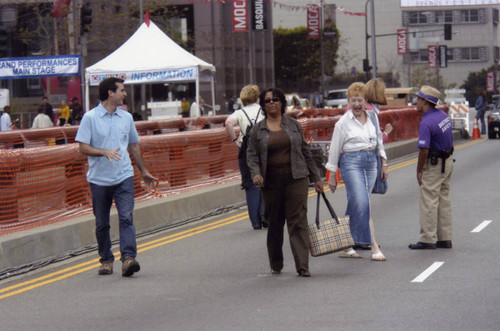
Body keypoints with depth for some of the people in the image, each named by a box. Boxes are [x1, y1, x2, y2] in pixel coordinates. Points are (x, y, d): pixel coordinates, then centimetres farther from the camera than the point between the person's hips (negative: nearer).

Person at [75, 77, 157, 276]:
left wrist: (144, 171, 26)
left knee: (126, 218, -14)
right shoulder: (90, 118, -3)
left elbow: (134, 146, 22)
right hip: (99, 178, -2)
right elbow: (83, 147, -9)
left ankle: (128, 258, -21)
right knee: (102, 224, 6)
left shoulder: (126, 118, 11)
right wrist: (105, 152, -24)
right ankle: (106, 260, 20)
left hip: (123, 177, 2)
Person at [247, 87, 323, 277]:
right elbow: (251, 155, 5)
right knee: (274, 223, 9)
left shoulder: (293, 125, 8)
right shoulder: (257, 130, 7)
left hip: (296, 178, -1)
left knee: (298, 221, -9)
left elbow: (305, 152, 12)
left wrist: (315, 178, 12)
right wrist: (256, 173, -14)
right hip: (271, 181, 1)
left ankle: (302, 266, -13)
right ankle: (275, 265, 24)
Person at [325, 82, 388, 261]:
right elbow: (335, 149, 0)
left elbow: (379, 141, 21)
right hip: (351, 162, -5)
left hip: (371, 162, 5)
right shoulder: (343, 122, -3)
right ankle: (373, 246, -15)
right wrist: (332, 175, 1)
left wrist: (384, 164, 17)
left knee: (355, 205, 7)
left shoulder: (372, 117, 10)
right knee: (361, 202, -16)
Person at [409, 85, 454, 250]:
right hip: (447, 162, 9)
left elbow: (424, 150, -24)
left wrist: (419, 170, -12)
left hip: (434, 165, -9)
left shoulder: (426, 123, -21)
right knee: (444, 200, 13)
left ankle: (428, 239, -1)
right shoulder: (443, 115, 7)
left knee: (428, 202, -3)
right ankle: (444, 239, 18)